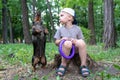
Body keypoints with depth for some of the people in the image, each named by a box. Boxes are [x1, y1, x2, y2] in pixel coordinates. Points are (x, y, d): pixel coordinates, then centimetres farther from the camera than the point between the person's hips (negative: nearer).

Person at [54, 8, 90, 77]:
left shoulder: (77, 28, 4)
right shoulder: (60, 29, 8)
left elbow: (82, 41, 4)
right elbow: (56, 42, 6)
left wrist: (75, 40, -18)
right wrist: (61, 40, -16)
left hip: (75, 48, 0)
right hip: (64, 48, 0)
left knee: (81, 42, -33)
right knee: (67, 43, -36)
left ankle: (83, 65, -21)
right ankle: (63, 65, -17)